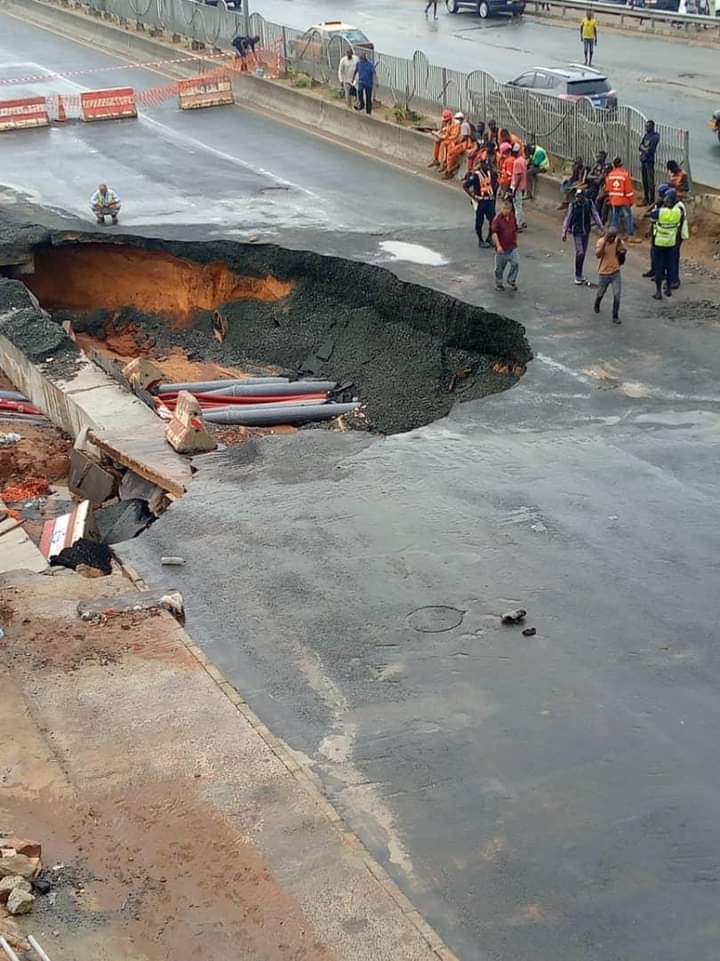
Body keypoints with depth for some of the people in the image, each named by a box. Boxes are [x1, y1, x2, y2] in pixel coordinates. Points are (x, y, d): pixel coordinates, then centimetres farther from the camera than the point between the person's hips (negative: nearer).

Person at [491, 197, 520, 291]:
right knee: (500, 267, 8)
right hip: (501, 248, -4)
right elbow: (494, 233, -22)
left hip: (512, 247, 4)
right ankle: (499, 283, 28)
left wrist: (515, 241, 21)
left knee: (516, 264, -7)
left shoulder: (512, 217, 4)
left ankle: (511, 281, 13)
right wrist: (498, 246, -31)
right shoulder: (497, 218, -14)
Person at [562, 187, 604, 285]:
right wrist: (564, 232, -6)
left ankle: (579, 275, 24)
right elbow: (567, 218, -6)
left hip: (586, 231, 4)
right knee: (580, 253, -12)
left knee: (583, 253, 11)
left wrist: (601, 228, 0)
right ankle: (577, 276, -3)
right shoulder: (573, 205, -12)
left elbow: (595, 215, 1)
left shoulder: (589, 203, -5)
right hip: (577, 232, -4)